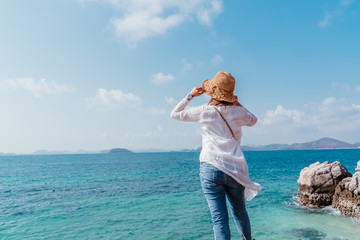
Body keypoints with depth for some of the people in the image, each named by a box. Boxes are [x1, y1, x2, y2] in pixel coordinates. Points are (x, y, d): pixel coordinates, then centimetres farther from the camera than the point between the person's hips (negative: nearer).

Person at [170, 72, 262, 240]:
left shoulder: (204, 111, -1)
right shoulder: (238, 111, 6)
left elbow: (175, 114, 11)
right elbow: (253, 120, 29)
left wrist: (190, 95, 17)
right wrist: (237, 103, 24)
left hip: (210, 169, -3)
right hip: (235, 170, 3)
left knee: (219, 218, 0)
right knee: (239, 212, 25)